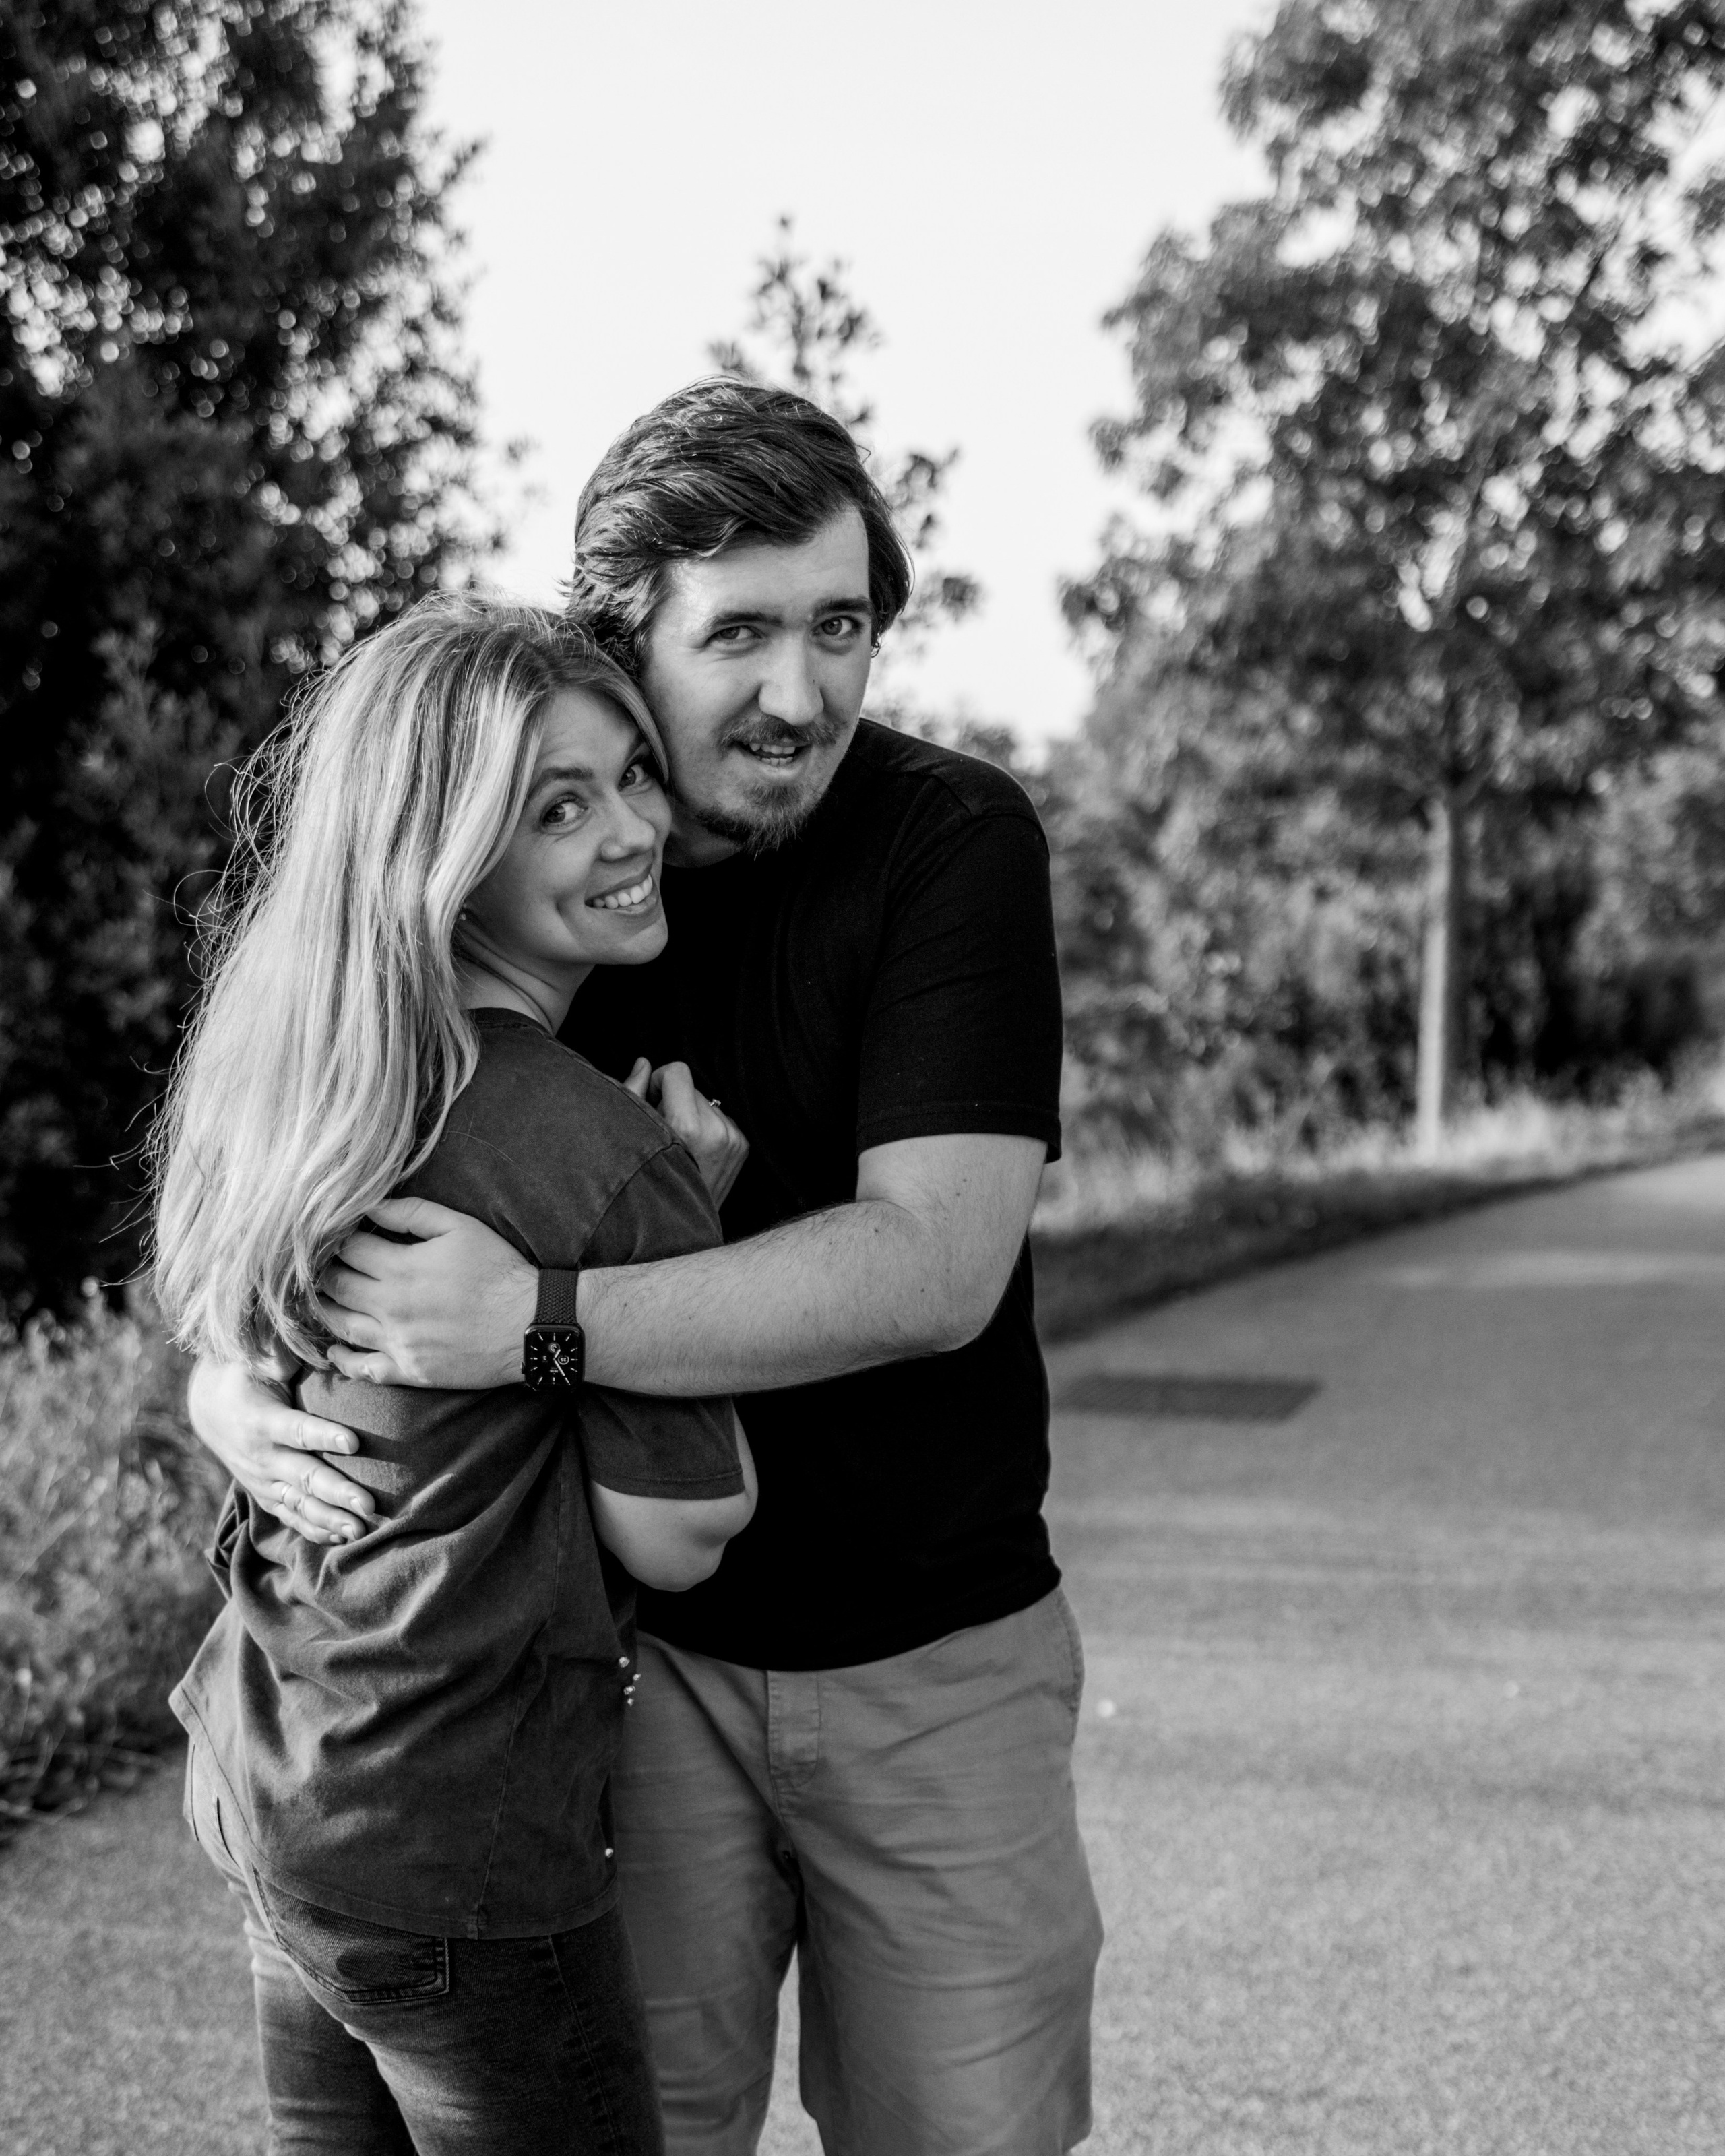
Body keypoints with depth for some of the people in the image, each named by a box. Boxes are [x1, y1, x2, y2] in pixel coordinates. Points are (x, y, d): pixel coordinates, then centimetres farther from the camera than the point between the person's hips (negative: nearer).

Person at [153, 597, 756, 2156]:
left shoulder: (284, 1073, -1)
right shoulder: (604, 1160, -23)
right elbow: (676, 1538, -13)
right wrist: (698, 1202, -5)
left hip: (264, 1780, 8)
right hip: (454, 1847, -8)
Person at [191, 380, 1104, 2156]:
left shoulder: (956, 843, -13)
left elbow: (936, 1265, -24)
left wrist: (537, 1321, -32)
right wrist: (228, 1377, -18)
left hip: (932, 1656, -1)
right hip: (635, 1643, 2)